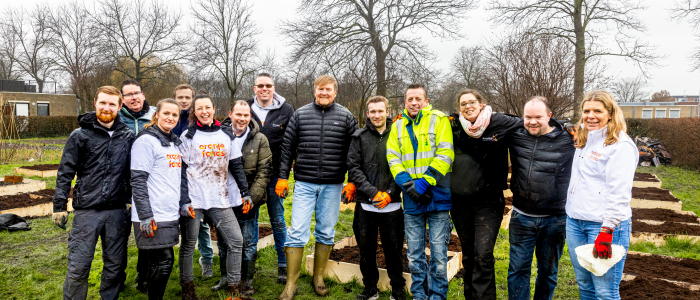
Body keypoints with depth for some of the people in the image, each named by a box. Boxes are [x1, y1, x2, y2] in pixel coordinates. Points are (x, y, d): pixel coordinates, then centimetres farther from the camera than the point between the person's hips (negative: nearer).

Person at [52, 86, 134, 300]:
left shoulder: (127, 136, 6)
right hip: (87, 210, -2)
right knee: (78, 267, -1)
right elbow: (65, 173, 0)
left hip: (117, 211, 3)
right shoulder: (80, 135, -1)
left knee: (115, 265, 11)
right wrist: (59, 206, -4)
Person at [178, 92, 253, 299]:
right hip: (193, 200, -2)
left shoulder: (226, 135, 9)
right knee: (188, 244, 7)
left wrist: (245, 192, 4)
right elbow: (181, 170, -2)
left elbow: (236, 166, 11)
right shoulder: (188, 136, 1)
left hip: (220, 200, 3)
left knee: (236, 241, -1)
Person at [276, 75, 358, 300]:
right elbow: (288, 147, 6)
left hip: (332, 185, 1)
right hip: (304, 184, 0)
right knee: (297, 233, -2)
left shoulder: (346, 117, 3)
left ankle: (318, 279, 27)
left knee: (326, 233, 10)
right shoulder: (300, 115, 4)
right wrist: (282, 177, 3)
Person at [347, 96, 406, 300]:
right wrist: (373, 192, -12)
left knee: (394, 248, 8)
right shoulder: (359, 137, 3)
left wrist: (390, 194, -11)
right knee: (366, 248, 10)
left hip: (392, 204, -1)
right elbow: (354, 168, -3)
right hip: (365, 204, 1)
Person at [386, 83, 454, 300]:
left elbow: (445, 155, -10)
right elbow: (393, 158, 5)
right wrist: (408, 184, -10)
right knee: (415, 255, 12)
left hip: (437, 197, -3)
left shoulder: (439, 120, 0)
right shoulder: (398, 126, 12)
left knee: (438, 254, 2)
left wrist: (424, 182, -17)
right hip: (411, 200, 4)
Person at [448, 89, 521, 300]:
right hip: (460, 202, 4)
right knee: (468, 255, 15)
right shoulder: (455, 127, 4)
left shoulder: (499, 123, -5)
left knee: (483, 255, -10)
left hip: (488, 201, -3)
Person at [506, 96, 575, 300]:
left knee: (548, 271, 16)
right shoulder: (515, 135, -1)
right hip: (521, 217, 1)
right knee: (518, 268, 7)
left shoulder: (568, 139, -9)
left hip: (554, 220, -1)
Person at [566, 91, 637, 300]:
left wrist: (606, 232, -20)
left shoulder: (620, 145, -10)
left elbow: (619, 194, -17)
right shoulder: (583, 141, 14)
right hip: (575, 221, 7)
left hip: (605, 224, -7)